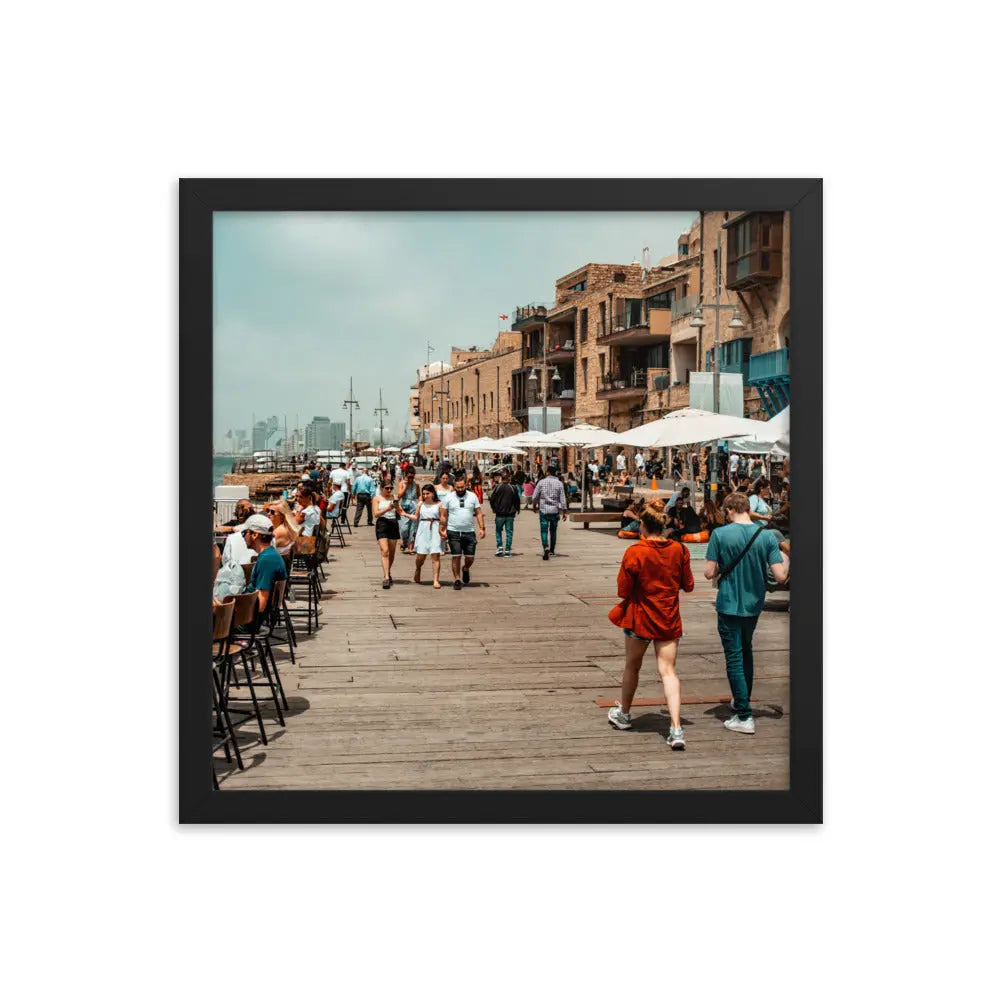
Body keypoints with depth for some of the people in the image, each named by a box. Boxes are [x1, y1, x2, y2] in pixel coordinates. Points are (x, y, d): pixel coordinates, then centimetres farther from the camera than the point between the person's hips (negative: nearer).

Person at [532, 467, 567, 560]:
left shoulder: (541, 482, -3)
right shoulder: (559, 483, -1)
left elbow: (534, 496, 0)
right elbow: (562, 499, -2)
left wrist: (534, 505, 18)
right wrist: (564, 512, 3)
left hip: (544, 510, -2)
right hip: (555, 510, 2)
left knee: (544, 530, -3)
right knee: (553, 530, 17)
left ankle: (546, 547, -26)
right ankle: (552, 550, 26)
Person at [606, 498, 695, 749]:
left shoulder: (634, 552, -16)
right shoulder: (679, 550, -5)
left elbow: (623, 591, -12)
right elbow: (688, 585, 4)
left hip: (640, 618, -2)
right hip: (669, 620, 2)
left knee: (632, 667, 18)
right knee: (668, 671, 0)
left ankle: (624, 714, 37)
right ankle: (676, 729, -13)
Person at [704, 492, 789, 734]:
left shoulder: (720, 534, -13)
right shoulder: (767, 536, -7)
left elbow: (709, 573, -13)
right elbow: (780, 576, -11)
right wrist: (785, 560, 10)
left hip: (729, 605, -4)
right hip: (754, 605, 4)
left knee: (734, 658, 2)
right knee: (746, 652, 24)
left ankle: (744, 716, -1)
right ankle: (741, 701, 37)